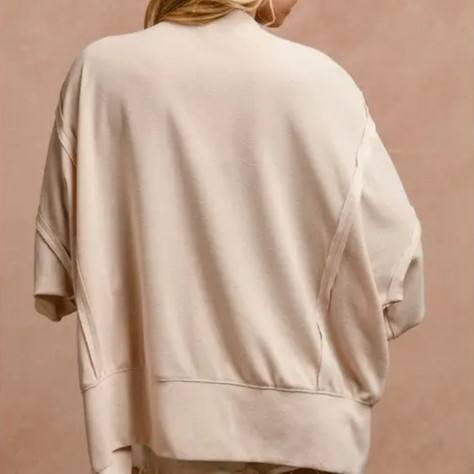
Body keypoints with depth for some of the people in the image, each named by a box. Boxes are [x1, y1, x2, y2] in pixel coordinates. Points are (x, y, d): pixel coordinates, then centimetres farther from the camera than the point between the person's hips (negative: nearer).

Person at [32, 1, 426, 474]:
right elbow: (391, 270, -10)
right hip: (298, 423, -1)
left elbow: (58, 273, -3)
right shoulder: (318, 81, -13)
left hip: (164, 418, 2)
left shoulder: (100, 70, -7)